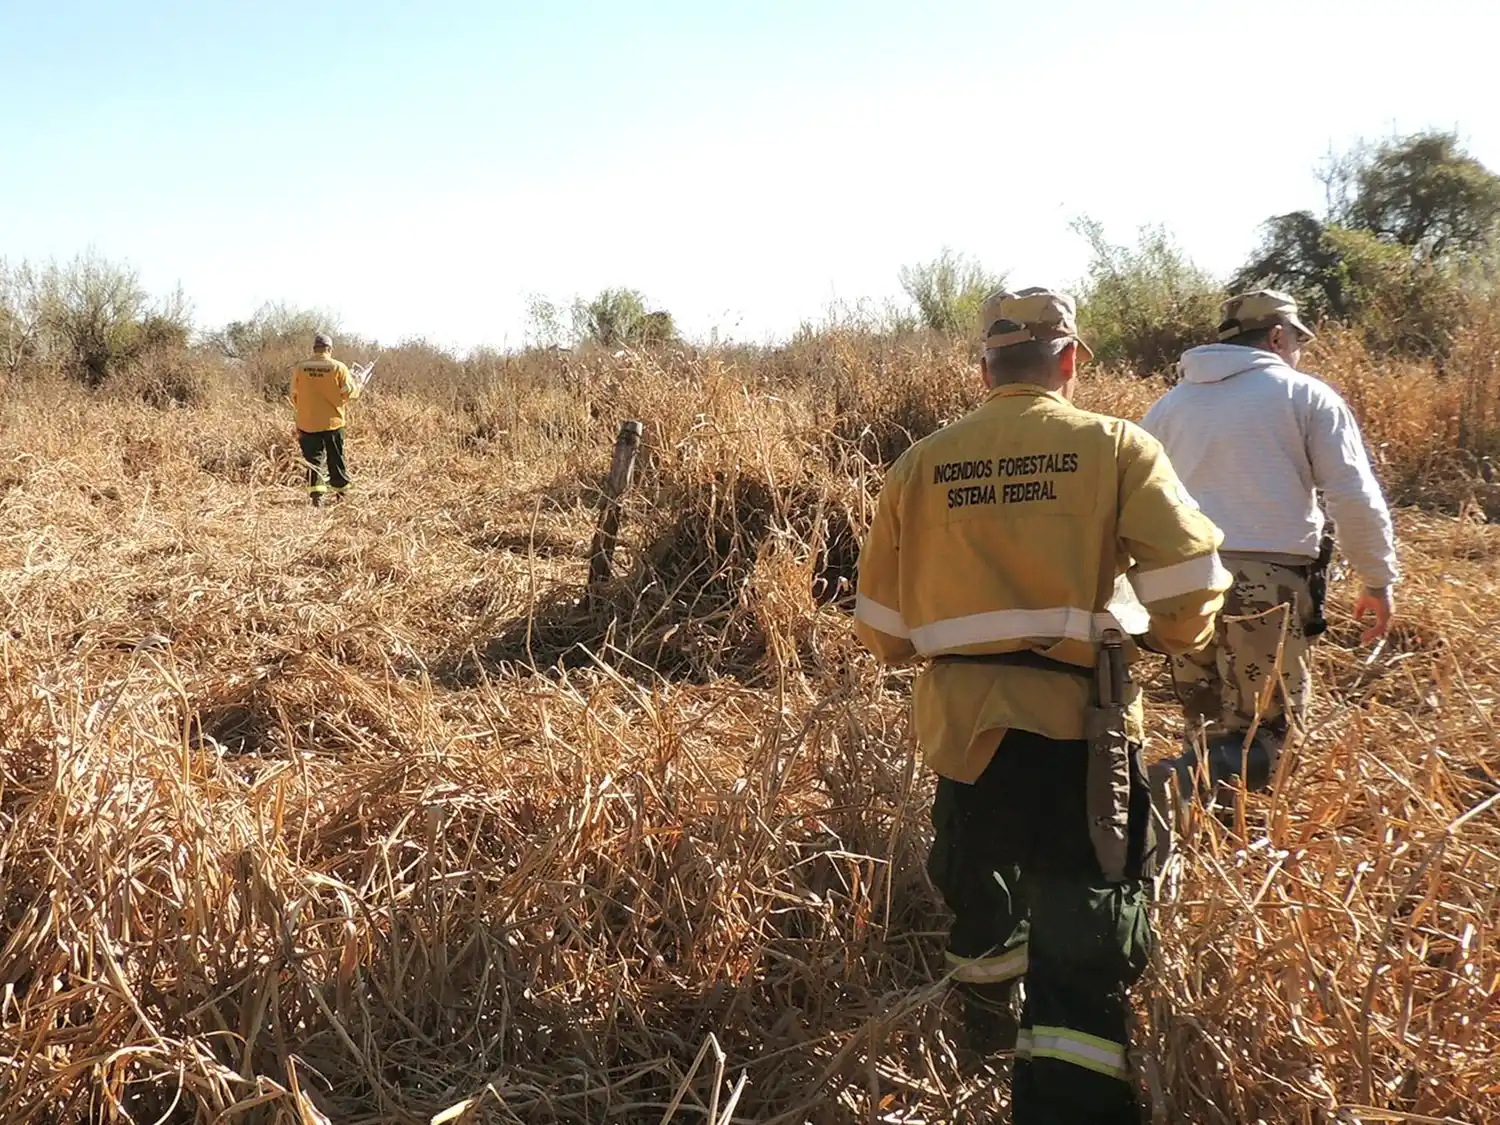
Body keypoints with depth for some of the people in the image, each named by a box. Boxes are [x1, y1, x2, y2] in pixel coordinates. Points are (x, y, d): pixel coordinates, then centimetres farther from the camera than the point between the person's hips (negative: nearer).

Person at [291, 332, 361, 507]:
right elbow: (350, 392, -5)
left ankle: (316, 494, -7)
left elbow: (294, 396, 5)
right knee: (337, 459, 12)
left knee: (314, 460, 5)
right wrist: (358, 386, 18)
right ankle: (342, 493, 21)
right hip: (332, 422, -1)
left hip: (308, 423, 1)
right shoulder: (338, 368, -8)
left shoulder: (300, 368, -3)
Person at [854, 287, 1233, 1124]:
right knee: (1088, 940, 3)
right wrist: (1173, 637, 11)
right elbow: (1189, 584, -11)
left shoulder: (923, 463, 4)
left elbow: (882, 626, 8)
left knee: (981, 894, 28)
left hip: (962, 719, 4)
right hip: (1079, 720, -4)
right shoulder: (1117, 447, -4)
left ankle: (993, 1043, 51)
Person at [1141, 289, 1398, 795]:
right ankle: (1160, 792, -24)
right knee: (1265, 734, -1)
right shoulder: (1305, 395, 5)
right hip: (1268, 582, -4)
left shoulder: (1170, 405, 17)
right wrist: (1379, 580, 9)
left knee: (1209, 732, 15)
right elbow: (1355, 498, 0)